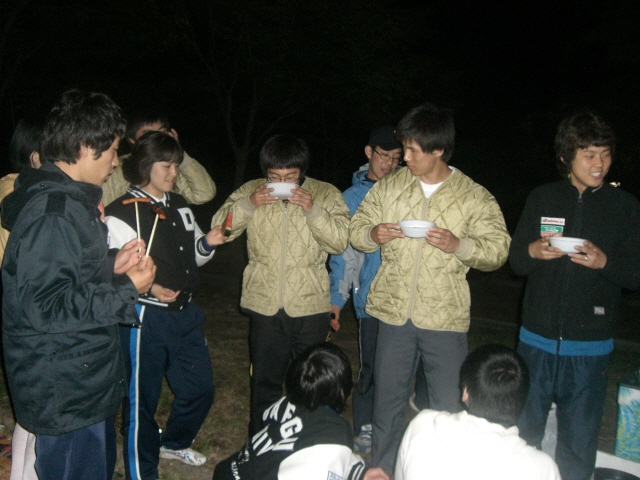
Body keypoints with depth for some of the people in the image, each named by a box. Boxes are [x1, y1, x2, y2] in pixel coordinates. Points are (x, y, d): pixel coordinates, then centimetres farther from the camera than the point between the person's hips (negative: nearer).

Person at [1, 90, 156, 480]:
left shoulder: (69, 200, 10)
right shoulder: (52, 211, -24)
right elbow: (46, 305, -28)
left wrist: (111, 265, 5)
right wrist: (127, 289, -20)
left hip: (86, 382, 11)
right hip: (66, 394, -11)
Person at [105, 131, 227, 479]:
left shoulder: (179, 205, 12)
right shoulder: (124, 211, -11)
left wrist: (207, 243, -2)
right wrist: (150, 288, -28)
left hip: (185, 313, 7)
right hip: (146, 318, -7)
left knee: (200, 389, 16)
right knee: (142, 398, 6)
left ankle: (174, 443, 43)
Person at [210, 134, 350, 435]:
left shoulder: (326, 194, -2)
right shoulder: (251, 191, 2)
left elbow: (340, 241, -10)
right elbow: (219, 229, -3)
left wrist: (313, 210, -23)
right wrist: (248, 204, -18)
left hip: (310, 304, -1)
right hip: (265, 304, 1)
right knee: (265, 380, 14)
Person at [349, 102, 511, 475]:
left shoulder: (474, 197, -5)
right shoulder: (389, 186, 2)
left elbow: (498, 249, -4)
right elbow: (357, 229, 9)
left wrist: (459, 245, -21)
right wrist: (372, 234, -14)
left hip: (445, 317, -2)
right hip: (394, 312, 3)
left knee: (449, 406, 11)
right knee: (388, 399, 18)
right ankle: (381, 469, 38)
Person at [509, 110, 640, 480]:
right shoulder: (542, 199, 4)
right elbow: (516, 261, 6)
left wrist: (604, 262, -20)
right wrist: (533, 251, -16)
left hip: (590, 348, -1)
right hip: (537, 341, 1)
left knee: (579, 445, 7)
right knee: (521, 436, 12)